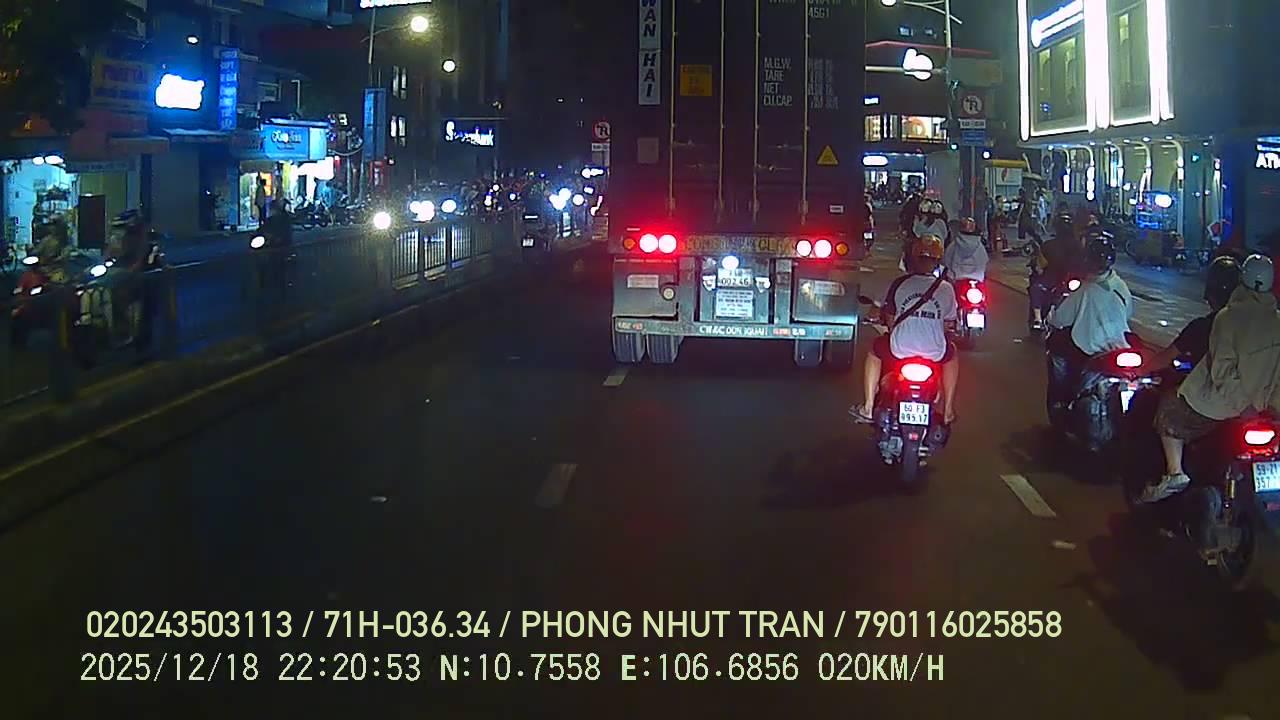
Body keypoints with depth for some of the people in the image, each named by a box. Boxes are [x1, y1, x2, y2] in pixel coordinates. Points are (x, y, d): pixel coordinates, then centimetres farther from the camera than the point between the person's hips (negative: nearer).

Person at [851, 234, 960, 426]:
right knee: (951, 354, 35)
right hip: (934, 352, 1)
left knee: (875, 351, 31)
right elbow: (948, 322, 13)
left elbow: (889, 317, 13)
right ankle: (948, 411, 33)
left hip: (899, 350, -1)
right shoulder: (946, 288, 3)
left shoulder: (900, 283, 2)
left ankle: (867, 408, 26)